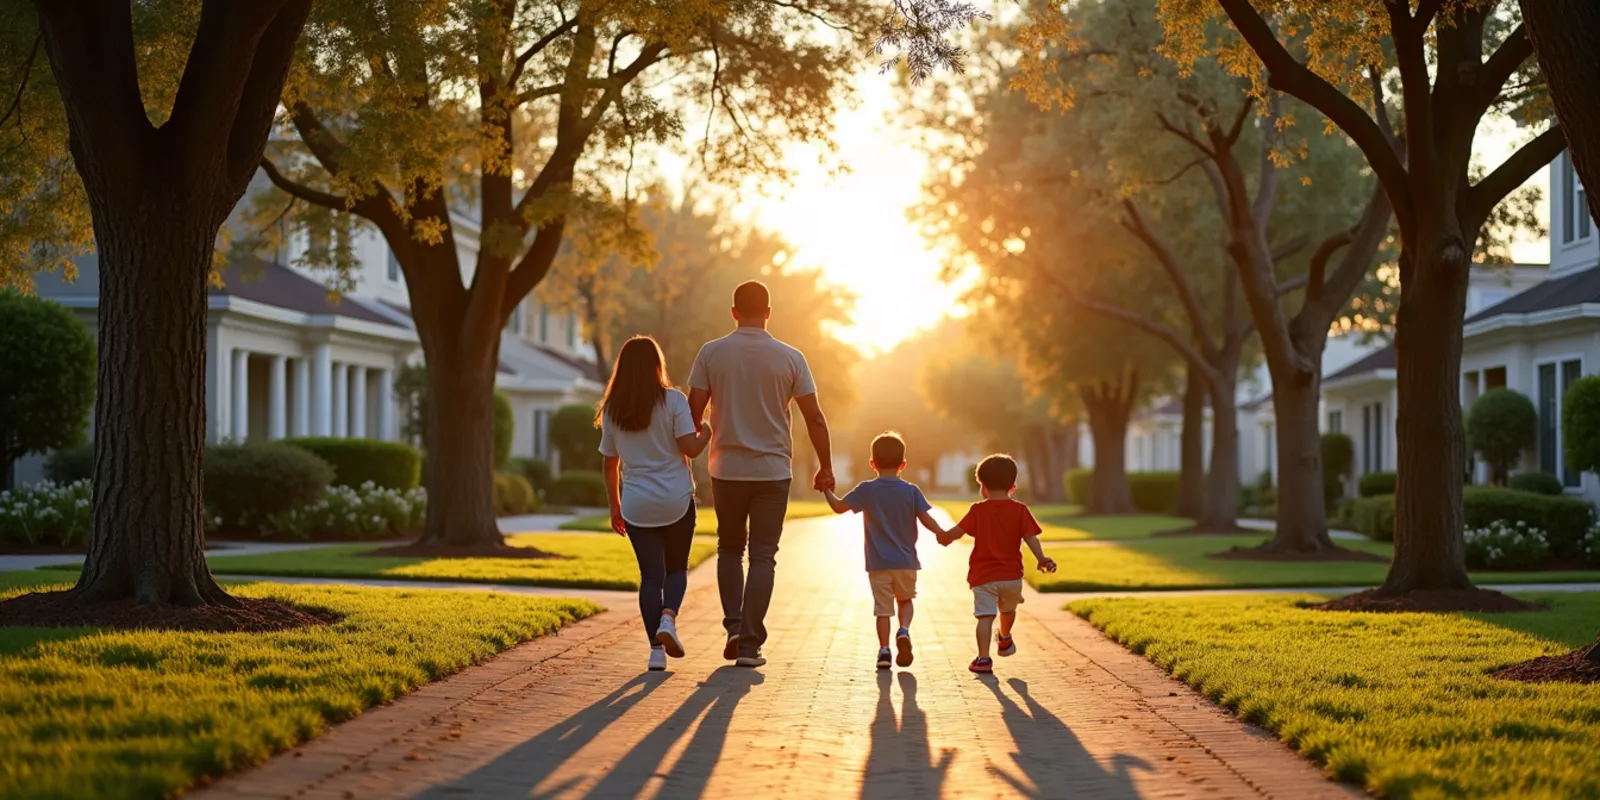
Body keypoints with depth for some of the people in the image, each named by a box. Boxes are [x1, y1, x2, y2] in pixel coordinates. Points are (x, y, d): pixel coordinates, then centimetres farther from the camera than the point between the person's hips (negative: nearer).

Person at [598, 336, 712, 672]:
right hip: (676, 502, -2)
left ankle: (656, 650, -1)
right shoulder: (673, 400, -6)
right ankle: (668, 617, -13)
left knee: (651, 575, 7)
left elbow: (610, 464, 8)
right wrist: (707, 433, 9)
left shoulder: (612, 410, 4)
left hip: (637, 506, 2)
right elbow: (690, 447, -13)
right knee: (677, 568, 15)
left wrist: (614, 507, 16)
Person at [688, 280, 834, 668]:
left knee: (730, 549, 19)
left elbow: (693, 412, -2)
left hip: (726, 470, 1)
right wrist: (825, 467, 9)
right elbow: (815, 418, -1)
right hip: (773, 471, -1)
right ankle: (750, 644, 0)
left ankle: (734, 628, 4)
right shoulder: (789, 358, -2)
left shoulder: (712, 353, -2)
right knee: (763, 556, 5)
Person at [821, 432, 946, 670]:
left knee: (883, 608, 5)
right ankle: (904, 630, -7)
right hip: (906, 561, 1)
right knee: (905, 600, 20)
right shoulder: (911, 491, -3)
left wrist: (827, 491, 15)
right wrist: (942, 534, 12)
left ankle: (884, 650, -5)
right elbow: (926, 520, -6)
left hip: (878, 563, -1)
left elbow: (839, 507, -2)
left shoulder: (866, 490, -5)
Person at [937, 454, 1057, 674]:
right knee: (1008, 610, 28)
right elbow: (1030, 537, -10)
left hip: (983, 575, -3)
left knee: (985, 616, -7)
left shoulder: (978, 510, -4)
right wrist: (1042, 558, -10)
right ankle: (1005, 640, 53)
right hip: (1011, 575, 3)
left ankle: (983, 658, -19)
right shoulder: (1020, 510, -1)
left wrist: (944, 537, 12)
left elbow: (957, 531, -7)